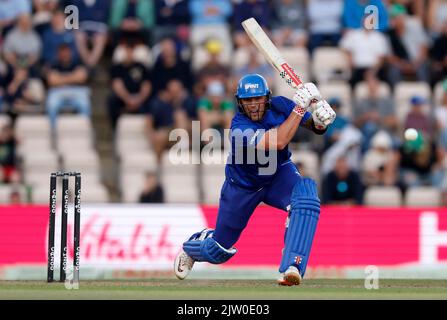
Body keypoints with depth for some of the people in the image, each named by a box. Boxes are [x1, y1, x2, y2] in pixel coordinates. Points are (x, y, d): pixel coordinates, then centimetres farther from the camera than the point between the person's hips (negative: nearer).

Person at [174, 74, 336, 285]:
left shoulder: (279, 106, -19)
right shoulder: (239, 128, -34)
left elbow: (315, 127, -12)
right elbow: (278, 142, -47)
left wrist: (321, 120, -36)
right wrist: (300, 107, -47)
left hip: (278, 175, 3)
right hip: (242, 186, -3)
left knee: (306, 195, -34)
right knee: (219, 251, 10)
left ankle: (292, 267, -36)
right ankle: (191, 246, 51)